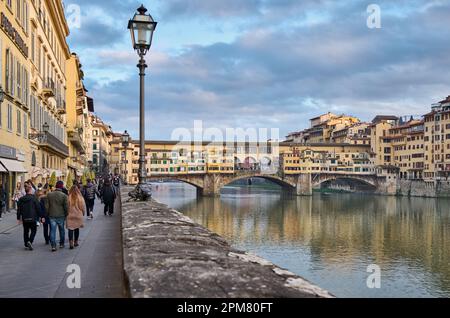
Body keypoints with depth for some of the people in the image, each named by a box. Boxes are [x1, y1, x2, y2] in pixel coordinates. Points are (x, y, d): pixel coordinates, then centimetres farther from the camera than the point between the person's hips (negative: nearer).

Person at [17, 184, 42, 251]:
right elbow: (38, 208, -9)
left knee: (26, 231, 15)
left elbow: (19, 209, 9)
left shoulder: (21, 199, 5)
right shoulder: (34, 198, -10)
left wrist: (18, 218, 15)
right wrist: (40, 216, -1)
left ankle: (26, 244, 18)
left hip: (24, 218, 4)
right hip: (32, 218, -4)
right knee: (33, 230, 5)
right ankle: (30, 241, -16)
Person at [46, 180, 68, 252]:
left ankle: (53, 246, -5)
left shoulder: (49, 195, -1)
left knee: (53, 231, 2)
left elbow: (47, 206, 2)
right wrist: (66, 215, 6)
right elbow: (66, 207, -7)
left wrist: (47, 214, 13)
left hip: (52, 216, 1)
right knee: (61, 230, 16)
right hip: (61, 216, -1)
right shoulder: (64, 195, -9)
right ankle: (61, 244, 25)